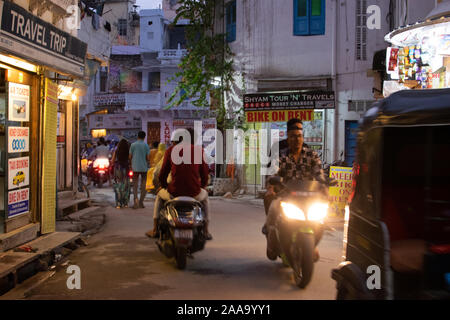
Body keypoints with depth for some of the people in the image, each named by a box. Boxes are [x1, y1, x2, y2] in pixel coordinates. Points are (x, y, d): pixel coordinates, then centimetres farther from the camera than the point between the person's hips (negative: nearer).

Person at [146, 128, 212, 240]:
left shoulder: (170, 150, 6)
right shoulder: (199, 150, 5)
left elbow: (163, 174, 10)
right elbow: (205, 173, 8)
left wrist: (164, 186, 30)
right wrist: (203, 187, 28)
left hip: (174, 193, 0)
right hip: (194, 193, 0)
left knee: (160, 195, 36)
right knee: (205, 195, 37)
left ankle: (155, 229, 34)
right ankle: (206, 231, 33)